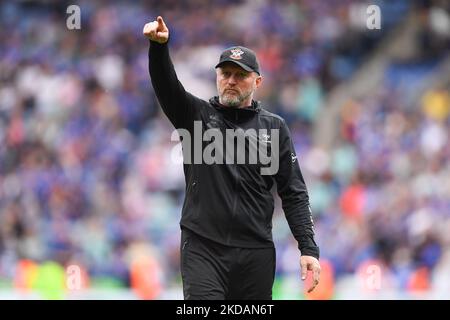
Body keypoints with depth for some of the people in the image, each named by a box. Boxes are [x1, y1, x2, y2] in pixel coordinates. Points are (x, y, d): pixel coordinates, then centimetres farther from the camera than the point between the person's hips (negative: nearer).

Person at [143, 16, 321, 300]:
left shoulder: (274, 127, 9)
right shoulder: (196, 115, 7)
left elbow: (294, 193, 7)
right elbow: (167, 86, -12)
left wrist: (309, 248, -3)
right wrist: (159, 46, -33)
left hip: (256, 252, 2)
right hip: (203, 247, -2)